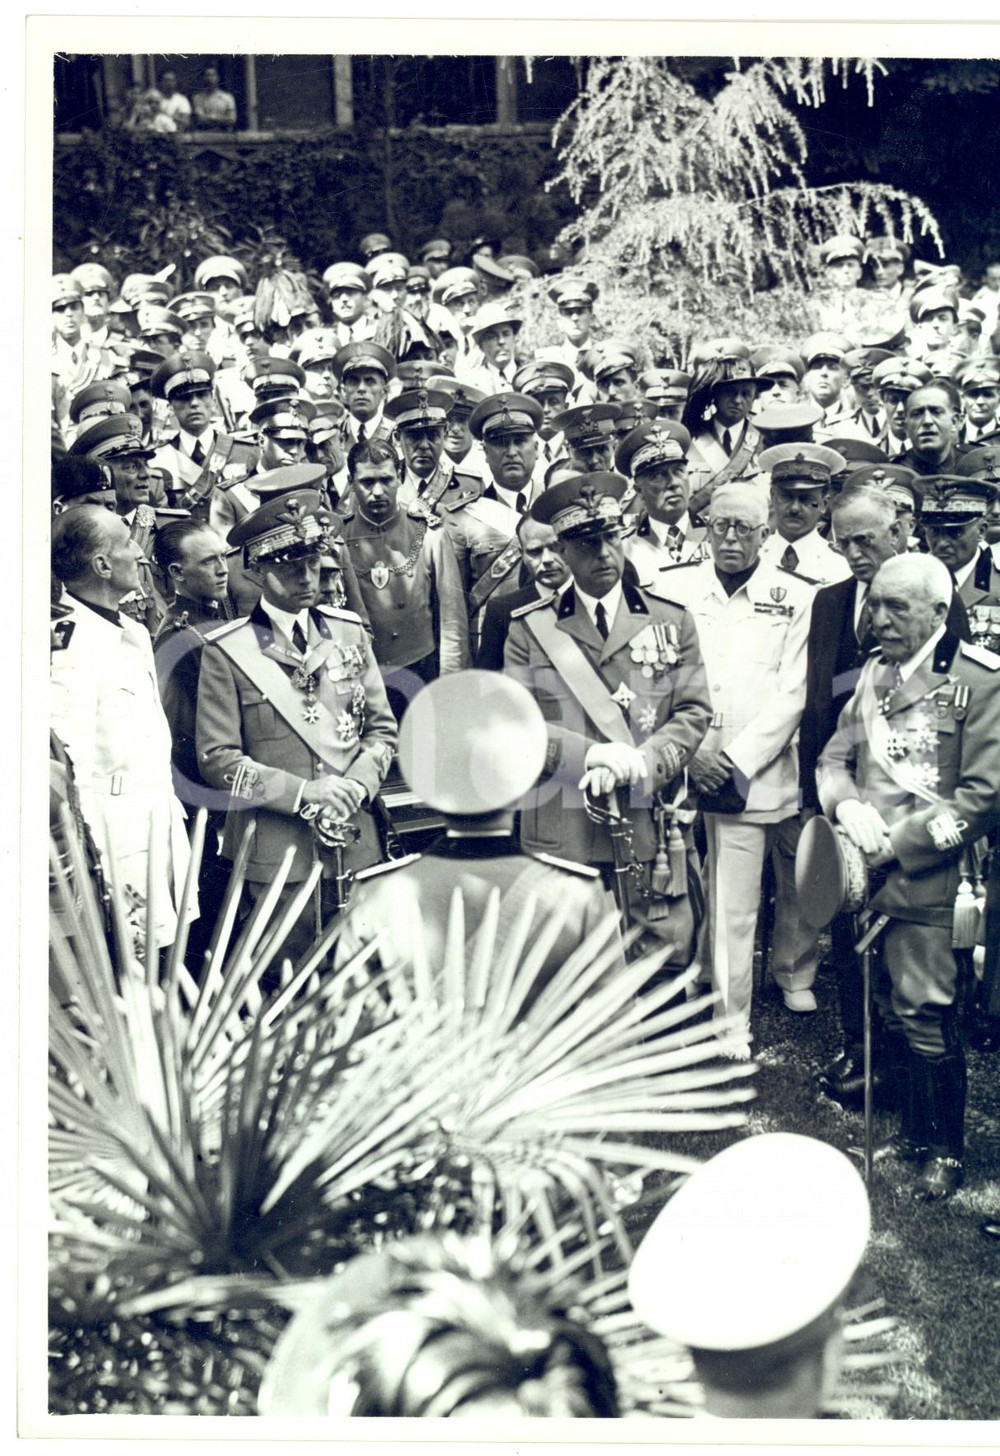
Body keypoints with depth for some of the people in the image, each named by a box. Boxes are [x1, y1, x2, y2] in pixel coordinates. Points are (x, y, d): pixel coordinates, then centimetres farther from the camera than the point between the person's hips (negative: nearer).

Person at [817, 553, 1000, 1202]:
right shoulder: (875, 674, 12)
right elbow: (834, 758, 16)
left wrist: (898, 842, -12)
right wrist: (848, 805, -6)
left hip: (927, 876, -6)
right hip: (869, 873, 6)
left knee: (925, 1017, -2)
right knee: (890, 1009, 12)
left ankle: (945, 1151, 16)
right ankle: (915, 1129, 30)